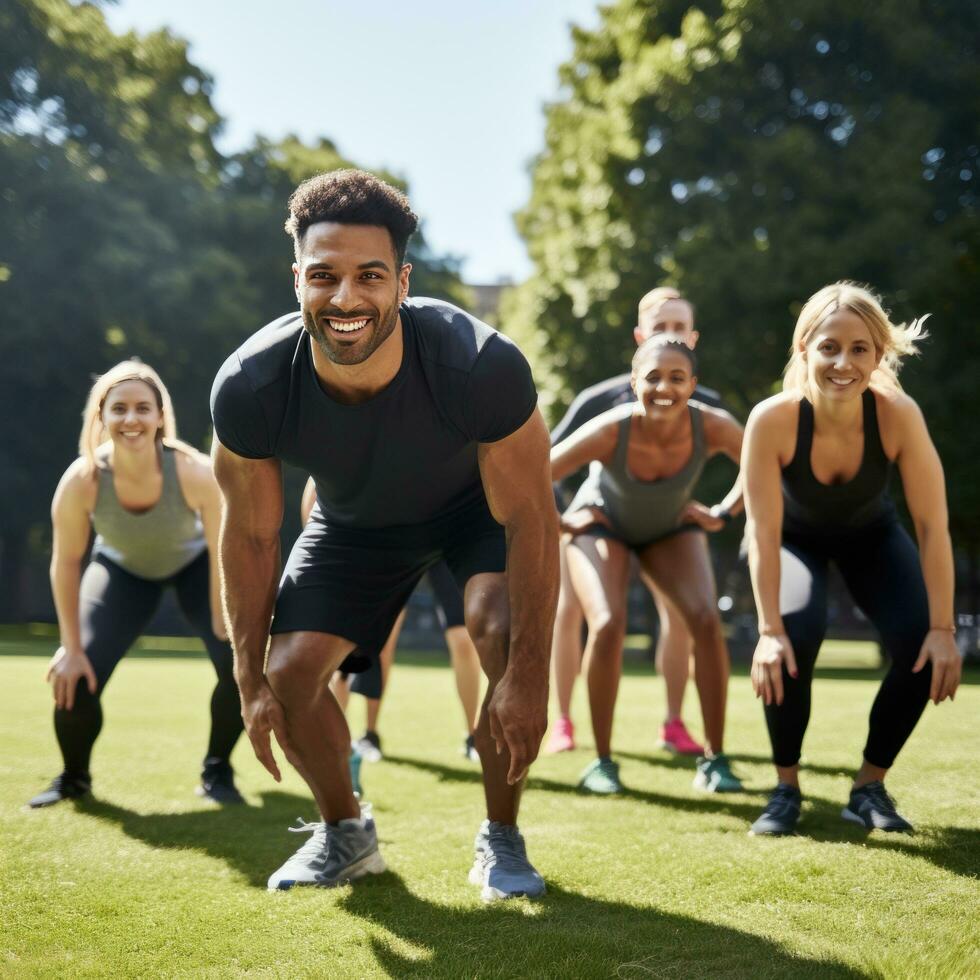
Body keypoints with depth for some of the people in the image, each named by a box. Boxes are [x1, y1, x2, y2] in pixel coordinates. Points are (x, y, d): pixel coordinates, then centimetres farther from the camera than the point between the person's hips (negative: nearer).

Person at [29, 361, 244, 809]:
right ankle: (73, 777, 18)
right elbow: (66, 562, -19)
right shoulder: (81, 480, -34)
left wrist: (224, 633, -22)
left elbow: (223, 553, -25)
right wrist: (71, 648, -17)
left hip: (193, 564, 0)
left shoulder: (195, 472, -38)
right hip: (121, 568, 1)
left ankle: (217, 771, 7)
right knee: (75, 678, -13)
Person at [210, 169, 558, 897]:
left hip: (475, 505, -2)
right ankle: (345, 835, 22)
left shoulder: (483, 367, -40)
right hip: (353, 520, 3)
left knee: (509, 640, -26)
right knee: (289, 674, -7)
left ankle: (502, 839, -2)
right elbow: (251, 534, -15)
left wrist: (531, 674, -29)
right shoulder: (248, 389, -32)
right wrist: (250, 680, -11)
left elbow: (529, 519, -27)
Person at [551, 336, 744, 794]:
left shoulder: (711, 426, -31)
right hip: (604, 525, -2)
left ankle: (714, 759, -5)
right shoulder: (610, 431, -37)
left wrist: (722, 514, -10)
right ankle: (602, 761, -4)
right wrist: (560, 523, -17)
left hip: (671, 529, 2)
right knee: (607, 626, -23)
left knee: (706, 619, -18)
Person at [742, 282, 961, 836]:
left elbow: (933, 526, -27)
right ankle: (786, 786, -5)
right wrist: (769, 631, -32)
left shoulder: (898, 414, -32)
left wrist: (942, 628, -30)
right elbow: (764, 535, -29)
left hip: (871, 535, 2)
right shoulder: (772, 420, -35)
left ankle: (870, 786, 4)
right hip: (799, 538, -1)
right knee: (794, 638, -28)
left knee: (921, 647, -20)